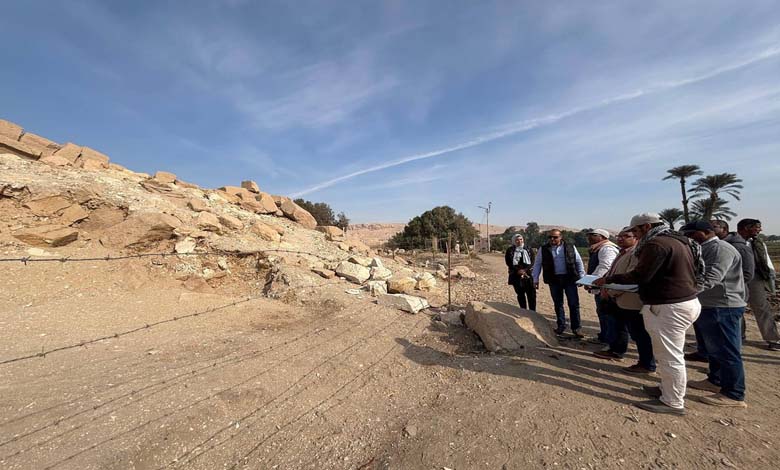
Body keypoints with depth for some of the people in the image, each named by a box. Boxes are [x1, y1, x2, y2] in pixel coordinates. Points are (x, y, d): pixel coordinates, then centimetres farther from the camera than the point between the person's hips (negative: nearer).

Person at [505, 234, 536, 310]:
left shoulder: (528, 250, 8)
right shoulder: (510, 250, 2)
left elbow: (532, 262, 1)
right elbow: (509, 263, -3)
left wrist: (525, 270, -15)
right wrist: (518, 270, -15)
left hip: (528, 274, 1)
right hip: (516, 276, -1)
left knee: (532, 294, -3)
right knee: (521, 295, 8)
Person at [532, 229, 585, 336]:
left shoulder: (570, 248, 3)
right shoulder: (543, 249, 3)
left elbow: (579, 262, 9)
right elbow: (537, 264, 7)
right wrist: (535, 279, 2)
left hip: (570, 279, -1)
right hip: (553, 280, 1)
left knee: (574, 304, 2)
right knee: (558, 304, 10)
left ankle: (576, 327, 16)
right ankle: (561, 326, 24)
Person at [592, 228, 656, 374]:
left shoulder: (637, 254, -19)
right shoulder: (622, 253, 14)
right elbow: (612, 273, 17)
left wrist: (610, 292, -19)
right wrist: (605, 288, 3)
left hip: (631, 302, -10)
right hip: (617, 300, 10)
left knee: (638, 333, 3)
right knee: (617, 328, 23)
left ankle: (647, 365, 18)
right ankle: (616, 351, 39)